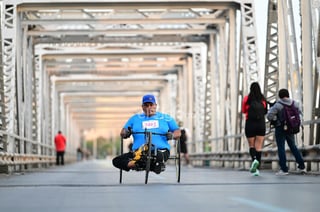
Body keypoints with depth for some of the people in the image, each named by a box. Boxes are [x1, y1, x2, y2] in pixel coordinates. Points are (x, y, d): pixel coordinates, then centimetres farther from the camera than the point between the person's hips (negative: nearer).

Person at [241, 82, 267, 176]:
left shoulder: (246, 99, -4)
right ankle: (257, 168, -9)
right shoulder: (263, 99, -1)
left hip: (250, 124, -1)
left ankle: (254, 159, -18)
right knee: (258, 147, 2)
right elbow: (265, 111, 8)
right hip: (261, 124, 1)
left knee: (251, 145, 12)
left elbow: (243, 111, 8)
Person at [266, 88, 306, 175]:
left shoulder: (278, 105, -15)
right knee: (293, 146, 18)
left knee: (281, 148, 1)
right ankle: (302, 166, 17)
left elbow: (269, 116, -18)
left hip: (280, 129, -5)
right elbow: (300, 114, 7)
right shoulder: (295, 104, -1)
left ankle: (284, 169, -2)